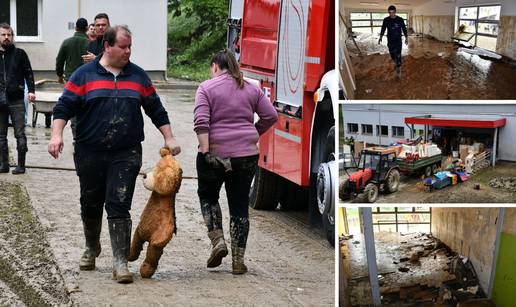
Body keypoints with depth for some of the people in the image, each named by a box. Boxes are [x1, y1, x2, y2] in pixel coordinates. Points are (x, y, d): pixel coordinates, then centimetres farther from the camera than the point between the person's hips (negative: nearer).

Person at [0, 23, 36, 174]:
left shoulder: (20, 54, 3)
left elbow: (28, 73, 3)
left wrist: (31, 90, -10)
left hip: (17, 101, -3)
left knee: (20, 134, -2)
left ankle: (21, 165, 2)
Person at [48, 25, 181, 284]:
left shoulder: (138, 76, 9)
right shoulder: (84, 74, 2)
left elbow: (156, 110, 16)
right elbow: (64, 107, -1)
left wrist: (169, 138, 10)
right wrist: (56, 135, -14)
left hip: (126, 155, 0)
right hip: (89, 154, 0)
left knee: (119, 207, -9)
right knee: (91, 204, 13)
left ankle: (120, 262, -9)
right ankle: (91, 249, 37)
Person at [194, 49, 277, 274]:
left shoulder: (206, 88, -2)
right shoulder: (251, 89, 9)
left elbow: (201, 122, -13)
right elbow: (271, 116, 8)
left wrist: (206, 151, -15)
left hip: (215, 153, -3)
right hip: (246, 154, 3)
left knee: (207, 195, 19)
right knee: (239, 205, 8)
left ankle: (217, 241, 2)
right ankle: (238, 260, 7)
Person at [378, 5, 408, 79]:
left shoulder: (400, 20, -7)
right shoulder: (386, 20, -3)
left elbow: (404, 29, 2)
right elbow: (383, 29, 5)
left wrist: (406, 38, -1)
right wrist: (380, 38, -6)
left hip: (398, 41, -3)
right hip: (390, 41, 3)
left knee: (398, 56, -8)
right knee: (392, 55, 16)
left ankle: (398, 72, -6)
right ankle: (395, 63, 48)